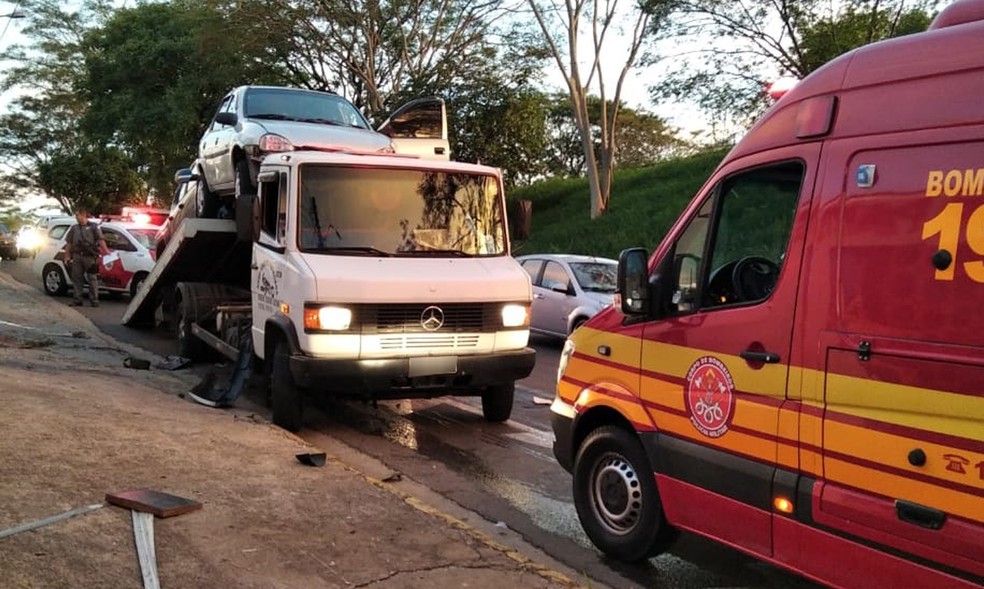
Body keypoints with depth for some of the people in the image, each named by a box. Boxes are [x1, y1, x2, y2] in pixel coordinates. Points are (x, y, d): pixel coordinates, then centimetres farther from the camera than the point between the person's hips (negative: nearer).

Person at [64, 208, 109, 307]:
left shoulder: (93, 227, 3)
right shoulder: (74, 228, 16)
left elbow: (101, 240, -8)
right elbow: (69, 243, 16)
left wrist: (106, 251, -20)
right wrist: (67, 256, 10)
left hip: (90, 257, -4)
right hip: (77, 257, 5)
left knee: (93, 279, -1)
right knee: (76, 278, 5)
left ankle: (94, 300, 3)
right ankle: (77, 300, 10)